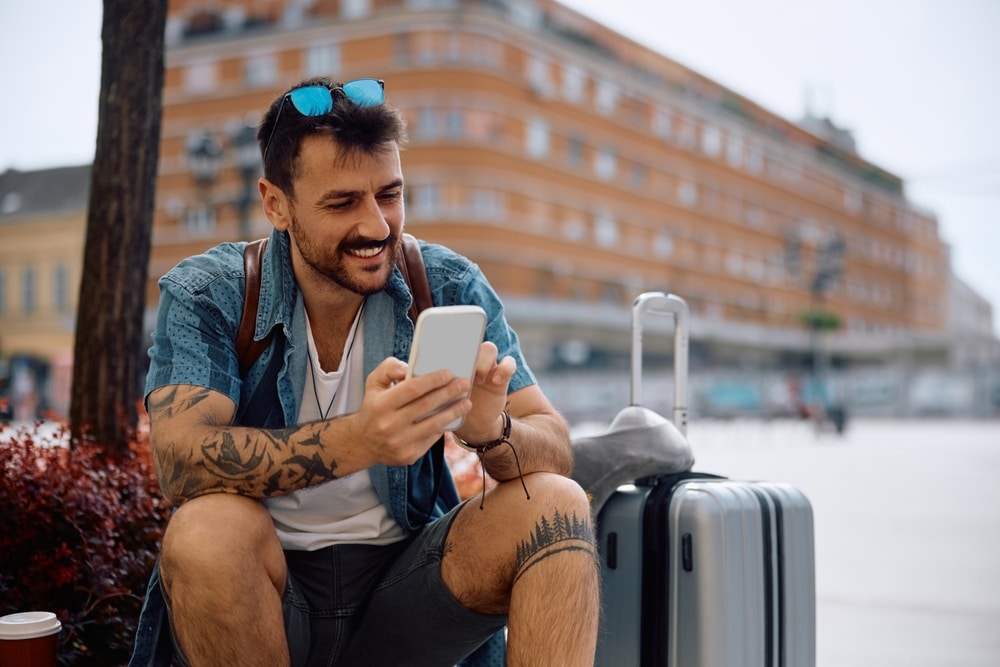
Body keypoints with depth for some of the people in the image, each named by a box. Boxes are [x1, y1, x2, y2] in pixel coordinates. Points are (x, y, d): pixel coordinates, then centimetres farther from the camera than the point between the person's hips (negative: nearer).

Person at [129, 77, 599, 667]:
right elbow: (181, 460, -24)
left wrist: (493, 431, -32)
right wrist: (357, 440, -40)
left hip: (406, 583, 1)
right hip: (269, 591, 0)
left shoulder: (450, 287, -3)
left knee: (557, 507, -22)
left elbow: (557, 454, -7)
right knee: (207, 530, -32)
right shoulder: (204, 297, -8)